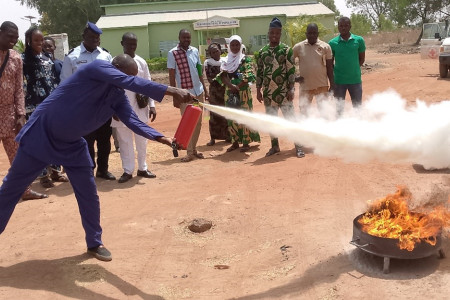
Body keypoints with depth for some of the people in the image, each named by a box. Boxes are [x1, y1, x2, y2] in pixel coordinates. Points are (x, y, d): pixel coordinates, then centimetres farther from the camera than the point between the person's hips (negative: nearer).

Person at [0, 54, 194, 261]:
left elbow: (134, 121, -12)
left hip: (72, 144, 6)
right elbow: (131, 83, -37)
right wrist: (171, 91, -44)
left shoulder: (119, 97, -3)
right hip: (41, 135, -6)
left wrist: (162, 138, -28)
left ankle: (94, 243, 18)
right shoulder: (98, 67, -23)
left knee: (88, 194, 3)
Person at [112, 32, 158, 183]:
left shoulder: (141, 62, 4)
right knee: (124, 141, 6)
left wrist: (152, 105, 1)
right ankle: (128, 170, 17)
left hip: (140, 108, 2)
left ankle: (142, 168, 25)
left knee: (142, 140, 11)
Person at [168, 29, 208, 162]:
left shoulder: (195, 51, 8)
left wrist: (205, 90, 12)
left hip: (198, 92, 5)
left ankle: (194, 149, 20)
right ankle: (190, 153, 6)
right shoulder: (172, 53, -7)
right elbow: (171, 76, -7)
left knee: (198, 123, 9)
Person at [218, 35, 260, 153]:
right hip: (229, 93, 4)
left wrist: (237, 87, -16)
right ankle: (235, 142, 16)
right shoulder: (226, 60, 11)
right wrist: (232, 86, -17)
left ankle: (246, 143, 4)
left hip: (243, 92, -4)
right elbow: (223, 75, 0)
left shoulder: (245, 59, -1)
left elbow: (249, 76, -11)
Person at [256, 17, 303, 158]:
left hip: (283, 92, -4)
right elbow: (259, 72, 11)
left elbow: (291, 70, -5)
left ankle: (298, 147, 2)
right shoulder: (262, 51, 9)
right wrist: (258, 90, 8)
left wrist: (291, 89, -12)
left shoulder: (286, 50, -2)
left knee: (290, 118, -4)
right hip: (268, 93, 4)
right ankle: (275, 146, 23)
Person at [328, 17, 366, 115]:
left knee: (358, 107, 11)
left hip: (355, 80, 1)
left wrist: (353, 69, -1)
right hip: (339, 81, -1)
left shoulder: (359, 40, -2)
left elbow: (362, 59, 7)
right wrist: (332, 80, 0)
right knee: (339, 108, 8)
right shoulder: (332, 43, -4)